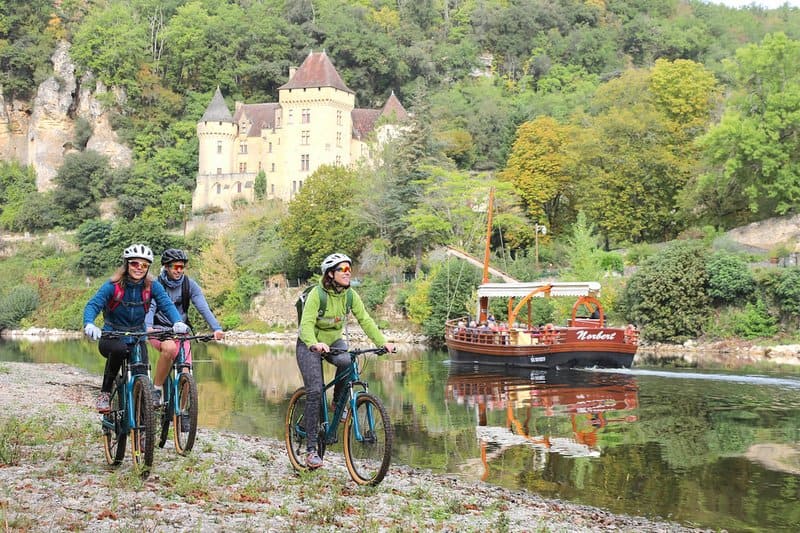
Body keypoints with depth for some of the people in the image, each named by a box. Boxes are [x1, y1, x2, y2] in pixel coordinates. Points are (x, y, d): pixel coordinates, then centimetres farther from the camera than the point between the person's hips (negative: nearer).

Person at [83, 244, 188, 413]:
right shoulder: (113, 286, -13)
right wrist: (89, 324, -46)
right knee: (119, 349, -38)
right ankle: (105, 392, -17)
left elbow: (167, 304, -20)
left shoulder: (152, 287, -6)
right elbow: (92, 305, -24)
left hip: (137, 339, 2)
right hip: (112, 339, -2)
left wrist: (178, 322, -42)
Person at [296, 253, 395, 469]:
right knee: (315, 391, -16)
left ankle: (338, 403, -3)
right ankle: (311, 449, -9)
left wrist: (382, 342, -26)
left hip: (334, 341, 4)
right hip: (310, 345, -4)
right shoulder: (317, 294, -24)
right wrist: (314, 344, -52)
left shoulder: (350, 295, -9)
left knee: (347, 362, -31)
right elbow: (307, 324, -33)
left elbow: (365, 320, -12)